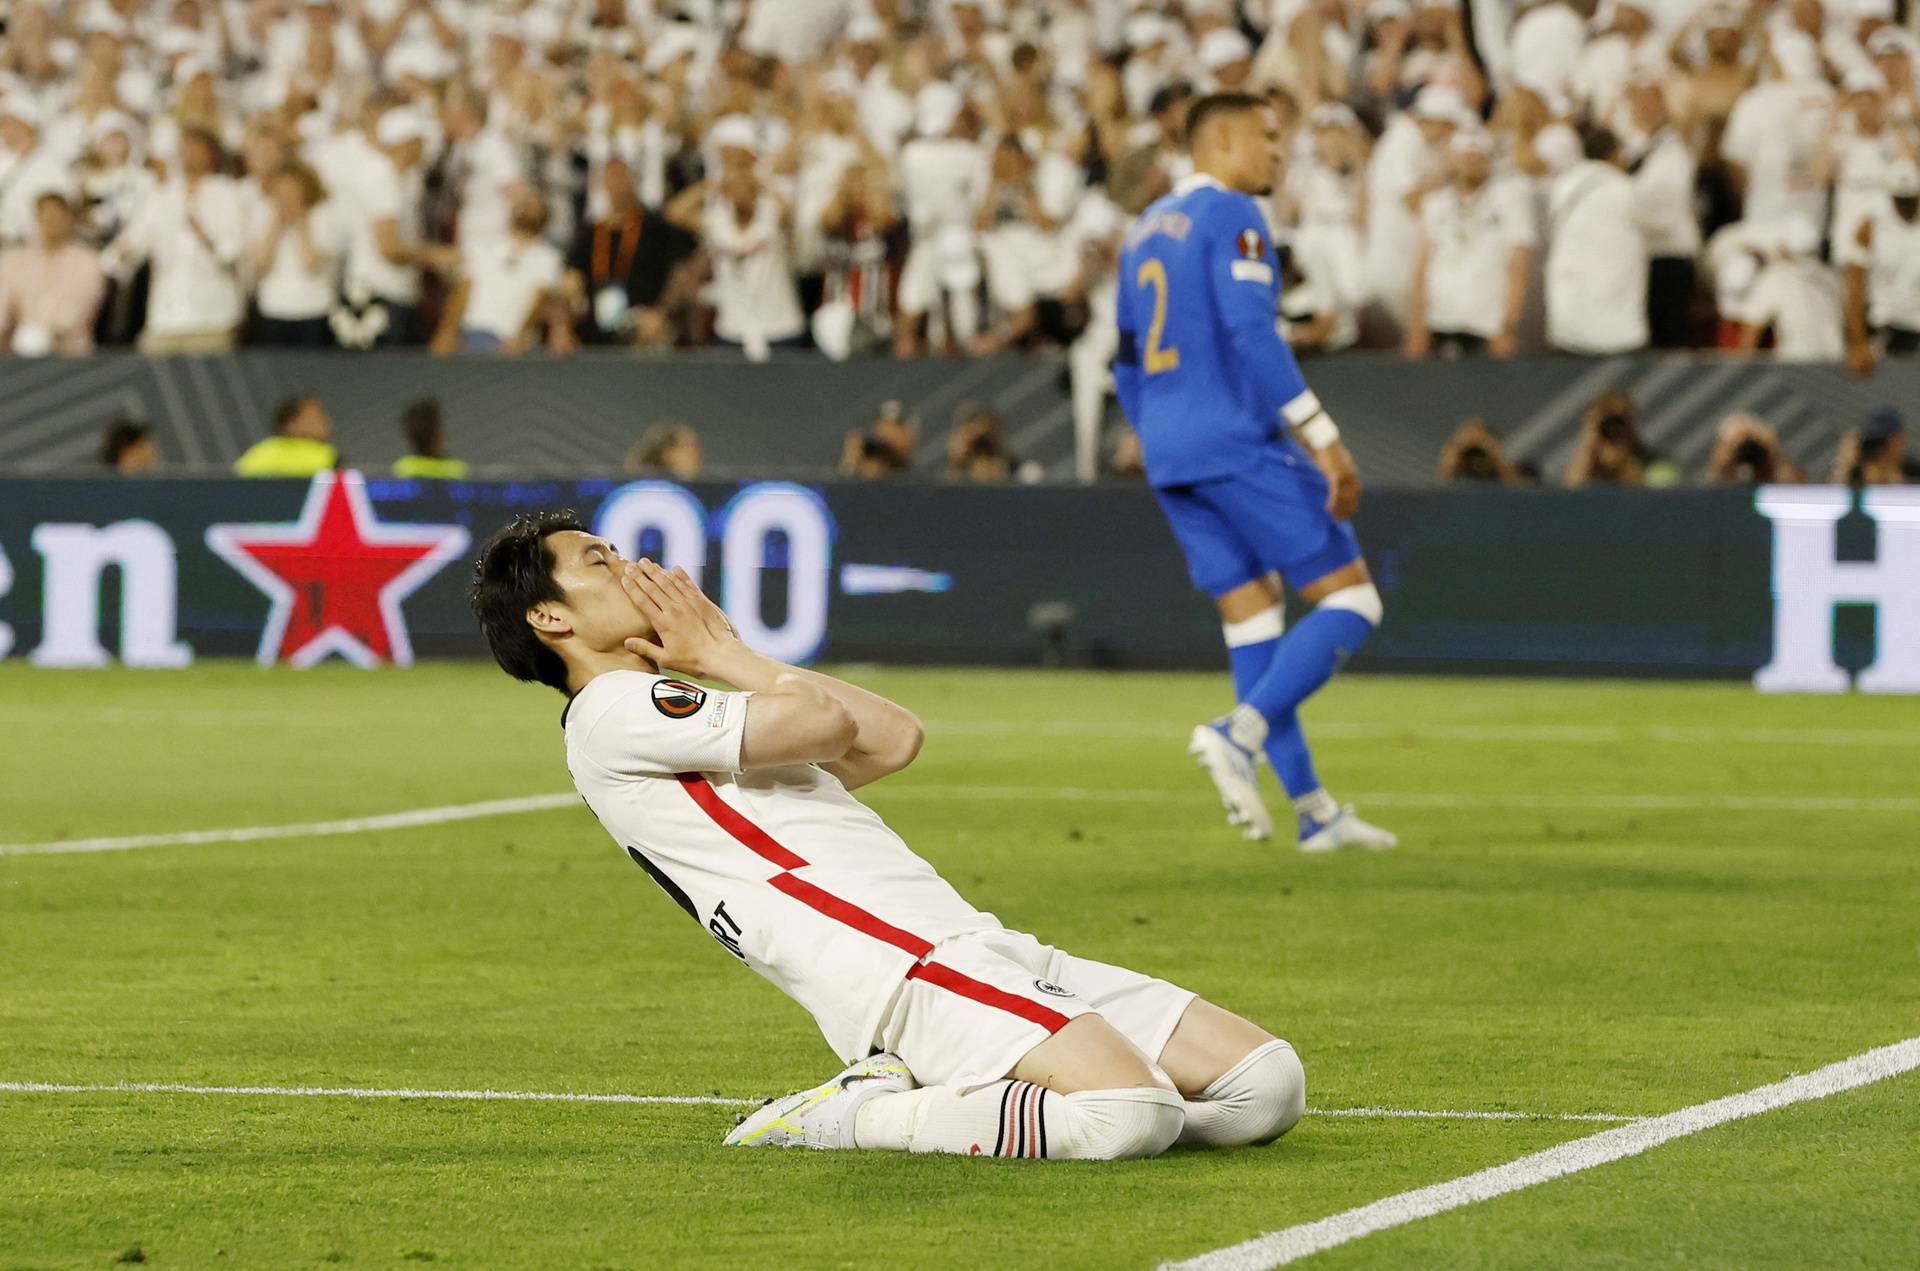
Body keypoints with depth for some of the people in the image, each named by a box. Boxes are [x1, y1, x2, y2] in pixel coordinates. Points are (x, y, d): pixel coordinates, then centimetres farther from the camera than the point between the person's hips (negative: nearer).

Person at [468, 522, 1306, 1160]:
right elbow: (829, 722, -10)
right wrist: (725, 656, 9)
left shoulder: (687, 723, 29)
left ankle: (942, 1097, 2)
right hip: (902, 971, -9)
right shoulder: (613, 714, -1)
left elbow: (894, 738, 21)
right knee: (1135, 1114, -31)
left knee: (1268, 1083, -3)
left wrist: (728, 659, 23)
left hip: (984, 951, 9)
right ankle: (848, 1118, -13)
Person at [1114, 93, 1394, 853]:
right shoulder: (1230, 216, -7)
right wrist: (1324, 441, -19)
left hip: (1169, 457, 9)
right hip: (1241, 443, -9)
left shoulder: (1145, 232, 20)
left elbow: (1128, 363, 23)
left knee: (1251, 619, 8)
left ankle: (1314, 811, 5)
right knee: (1350, 600, -5)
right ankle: (1241, 733, -22)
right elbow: (1251, 333, -18)